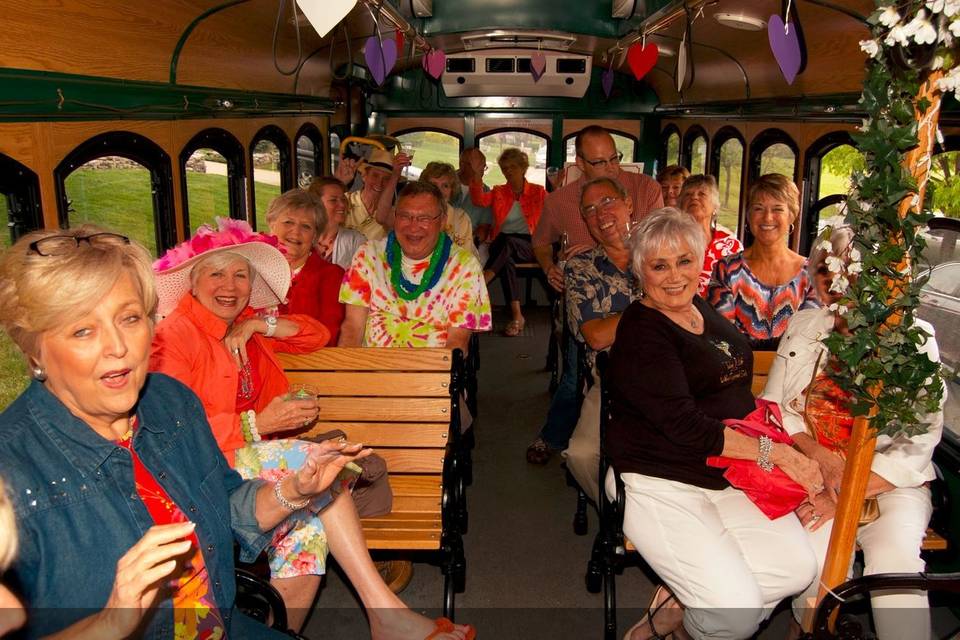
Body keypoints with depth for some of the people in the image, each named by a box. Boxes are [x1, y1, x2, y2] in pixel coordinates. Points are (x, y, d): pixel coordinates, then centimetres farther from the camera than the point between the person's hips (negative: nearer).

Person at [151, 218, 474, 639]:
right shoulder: (174, 335, -8)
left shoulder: (244, 326, 14)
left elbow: (318, 336, 11)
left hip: (249, 456, 7)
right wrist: (256, 425, -24)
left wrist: (260, 325, -3)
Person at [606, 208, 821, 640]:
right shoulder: (641, 331, -12)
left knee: (798, 565, -12)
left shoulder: (703, 311, 13)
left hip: (728, 475, 8)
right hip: (662, 484, -8)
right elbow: (685, 426, -18)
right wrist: (771, 451, -14)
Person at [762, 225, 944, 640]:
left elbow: (918, 442, -5)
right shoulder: (803, 326, 11)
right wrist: (819, 456, -9)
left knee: (894, 555, -29)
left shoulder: (915, 338, 1)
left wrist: (844, 495, -15)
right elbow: (771, 405, 9)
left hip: (889, 481, -1)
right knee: (816, 552, -26)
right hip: (808, 474, 1)